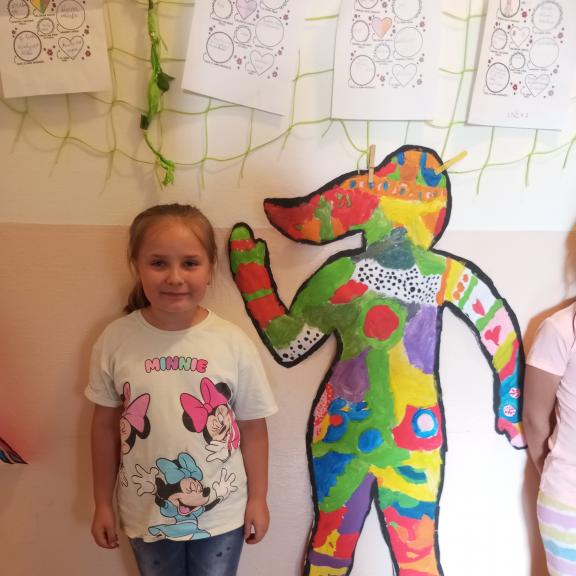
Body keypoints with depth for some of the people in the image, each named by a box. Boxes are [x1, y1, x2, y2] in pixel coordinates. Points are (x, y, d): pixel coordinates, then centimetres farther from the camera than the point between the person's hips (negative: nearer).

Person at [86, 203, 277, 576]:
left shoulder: (234, 343, -18)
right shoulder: (116, 341, -14)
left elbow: (253, 427, -7)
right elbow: (106, 425, -3)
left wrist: (257, 498, 1)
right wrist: (103, 503, 4)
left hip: (222, 513, -1)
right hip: (146, 513, 1)